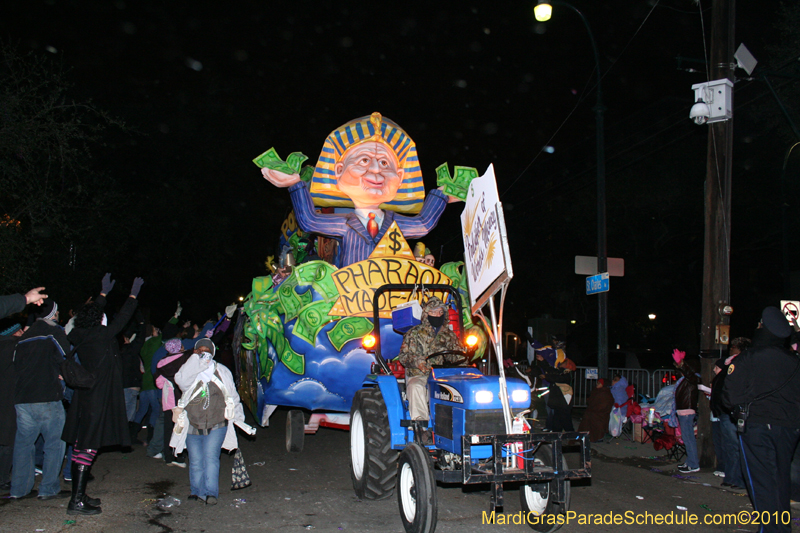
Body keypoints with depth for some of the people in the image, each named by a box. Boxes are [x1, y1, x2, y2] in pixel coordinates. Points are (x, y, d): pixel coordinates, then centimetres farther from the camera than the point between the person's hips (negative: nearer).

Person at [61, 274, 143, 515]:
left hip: (84, 397, 9)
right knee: (87, 447, -7)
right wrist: (133, 295, 5)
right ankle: (77, 500, -5)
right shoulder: (101, 336, -15)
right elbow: (122, 318, -6)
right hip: (98, 401, -9)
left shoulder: (79, 336, 7)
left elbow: (92, 313, 24)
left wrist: (103, 294, 36)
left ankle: (79, 495, 23)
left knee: (81, 446, 13)